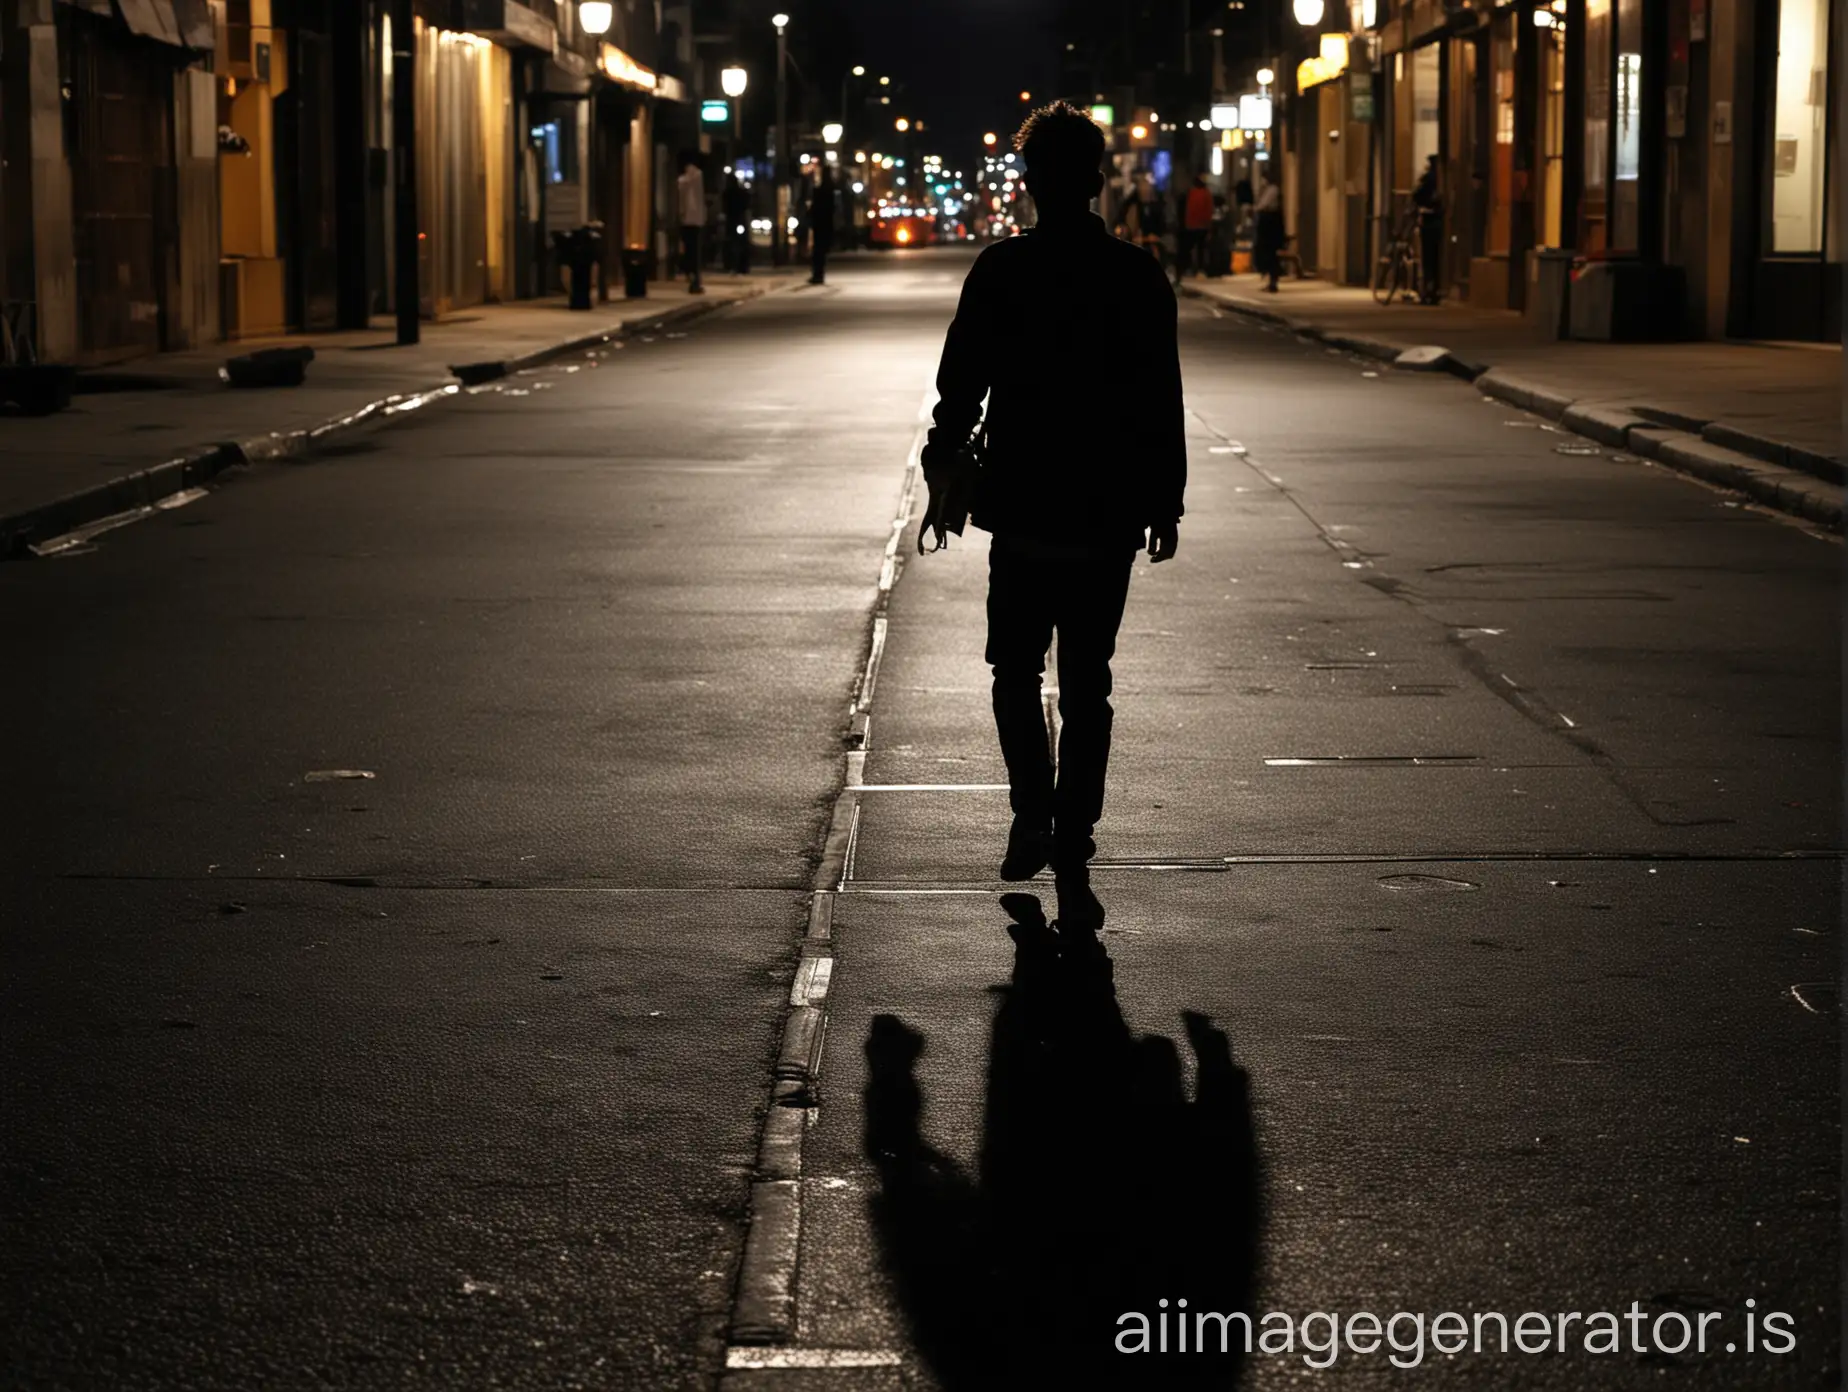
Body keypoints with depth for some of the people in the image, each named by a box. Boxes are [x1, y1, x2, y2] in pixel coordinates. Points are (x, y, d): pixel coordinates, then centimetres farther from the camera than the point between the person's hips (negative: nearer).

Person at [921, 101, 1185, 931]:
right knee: (1087, 685, 6)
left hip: (1021, 509, -1)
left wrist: (942, 456, 16)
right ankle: (1071, 855, 2)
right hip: (1109, 517, 1)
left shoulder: (999, 272, -6)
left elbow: (960, 384, -2)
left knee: (1016, 668, 18)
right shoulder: (1139, 278, -2)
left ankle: (1034, 816, 5)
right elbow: (1161, 404, 0)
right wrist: (1166, 503, 9)